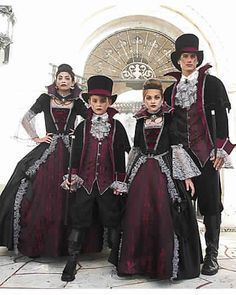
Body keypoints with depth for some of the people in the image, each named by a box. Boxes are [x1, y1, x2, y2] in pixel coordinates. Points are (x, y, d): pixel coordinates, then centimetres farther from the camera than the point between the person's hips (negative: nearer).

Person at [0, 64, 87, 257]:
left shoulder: (77, 103, 8)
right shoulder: (45, 99, 7)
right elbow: (26, 119, 10)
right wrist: (36, 137, 3)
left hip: (70, 152, 0)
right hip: (47, 150, 0)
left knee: (67, 198, 0)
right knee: (39, 195, -4)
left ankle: (65, 243, 13)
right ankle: (34, 242, 12)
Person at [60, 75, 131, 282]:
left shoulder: (117, 126, 2)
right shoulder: (82, 127, 6)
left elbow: (120, 155, 2)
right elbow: (76, 153, 7)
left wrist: (120, 180, 0)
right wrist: (73, 175, 1)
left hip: (109, 182, -1)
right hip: (85, 181, 1)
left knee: (113, 221, 9)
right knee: (79, 220, 6)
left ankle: (116, 257, 27)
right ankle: (71, 261, 18)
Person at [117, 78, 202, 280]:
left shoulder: (171, 118, 1)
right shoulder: (140, 121, 12)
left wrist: (187, 175, -6)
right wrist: (128, 175, 17)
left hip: (165, 170, -3)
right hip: (142, 171, 4)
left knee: (164, 217, -5)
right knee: (138, 216, 1)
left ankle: (166, 263, 13)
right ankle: (140, 261, 17)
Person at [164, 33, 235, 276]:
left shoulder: (211, 83, 3)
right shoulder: (171, 88, 13)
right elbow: (169, 121, 14)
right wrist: (172, 148, 4)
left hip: (206, 152, -3)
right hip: (180, 152, 3)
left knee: (210, 201, 1)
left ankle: (212, 254, 11)